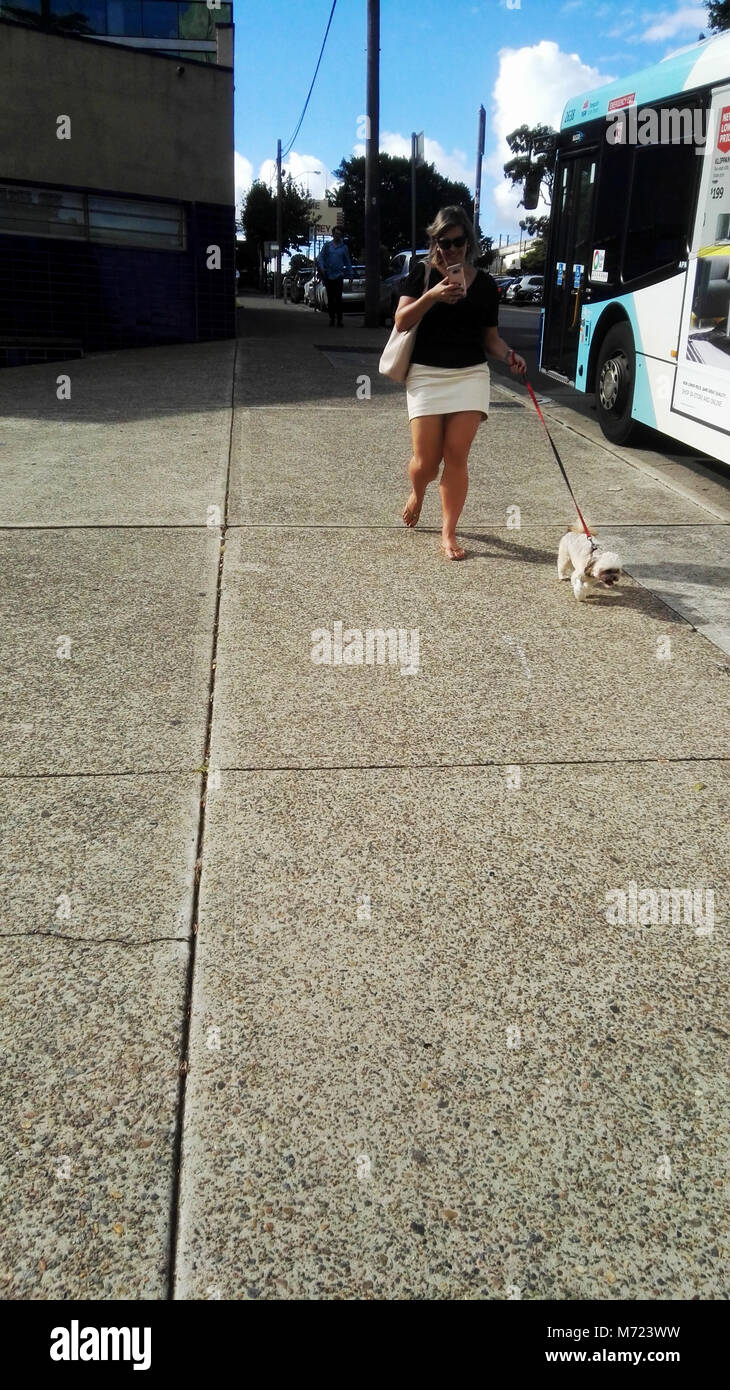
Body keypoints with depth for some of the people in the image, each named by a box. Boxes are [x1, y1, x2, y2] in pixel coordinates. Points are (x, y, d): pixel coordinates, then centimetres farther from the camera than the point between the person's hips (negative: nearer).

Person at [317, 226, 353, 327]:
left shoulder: (344, 247, 10)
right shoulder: (327, 245, 9)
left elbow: (348, 262, 14)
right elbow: (321, 257, 7)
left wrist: (350, 274, 10)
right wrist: (322, 267, -10)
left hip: (339, 276, -1)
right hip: (328, 276, 1)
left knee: (338, 298, -11)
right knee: (330, 298, 5)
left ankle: (339, 319, -10)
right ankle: (332, 318, 13)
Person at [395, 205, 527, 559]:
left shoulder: (483, 282, 9)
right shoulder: (422, 272, 3)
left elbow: (490, 336, 13)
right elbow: (401, 322, -6)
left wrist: (508, 355, -8)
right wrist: (432, 296, -21)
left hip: (470, 374, 1)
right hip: (426, 374, -1)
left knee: (456, 457, -6)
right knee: (426, 461, -4)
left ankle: (449, 535, 3)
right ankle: (417, 494, 33)